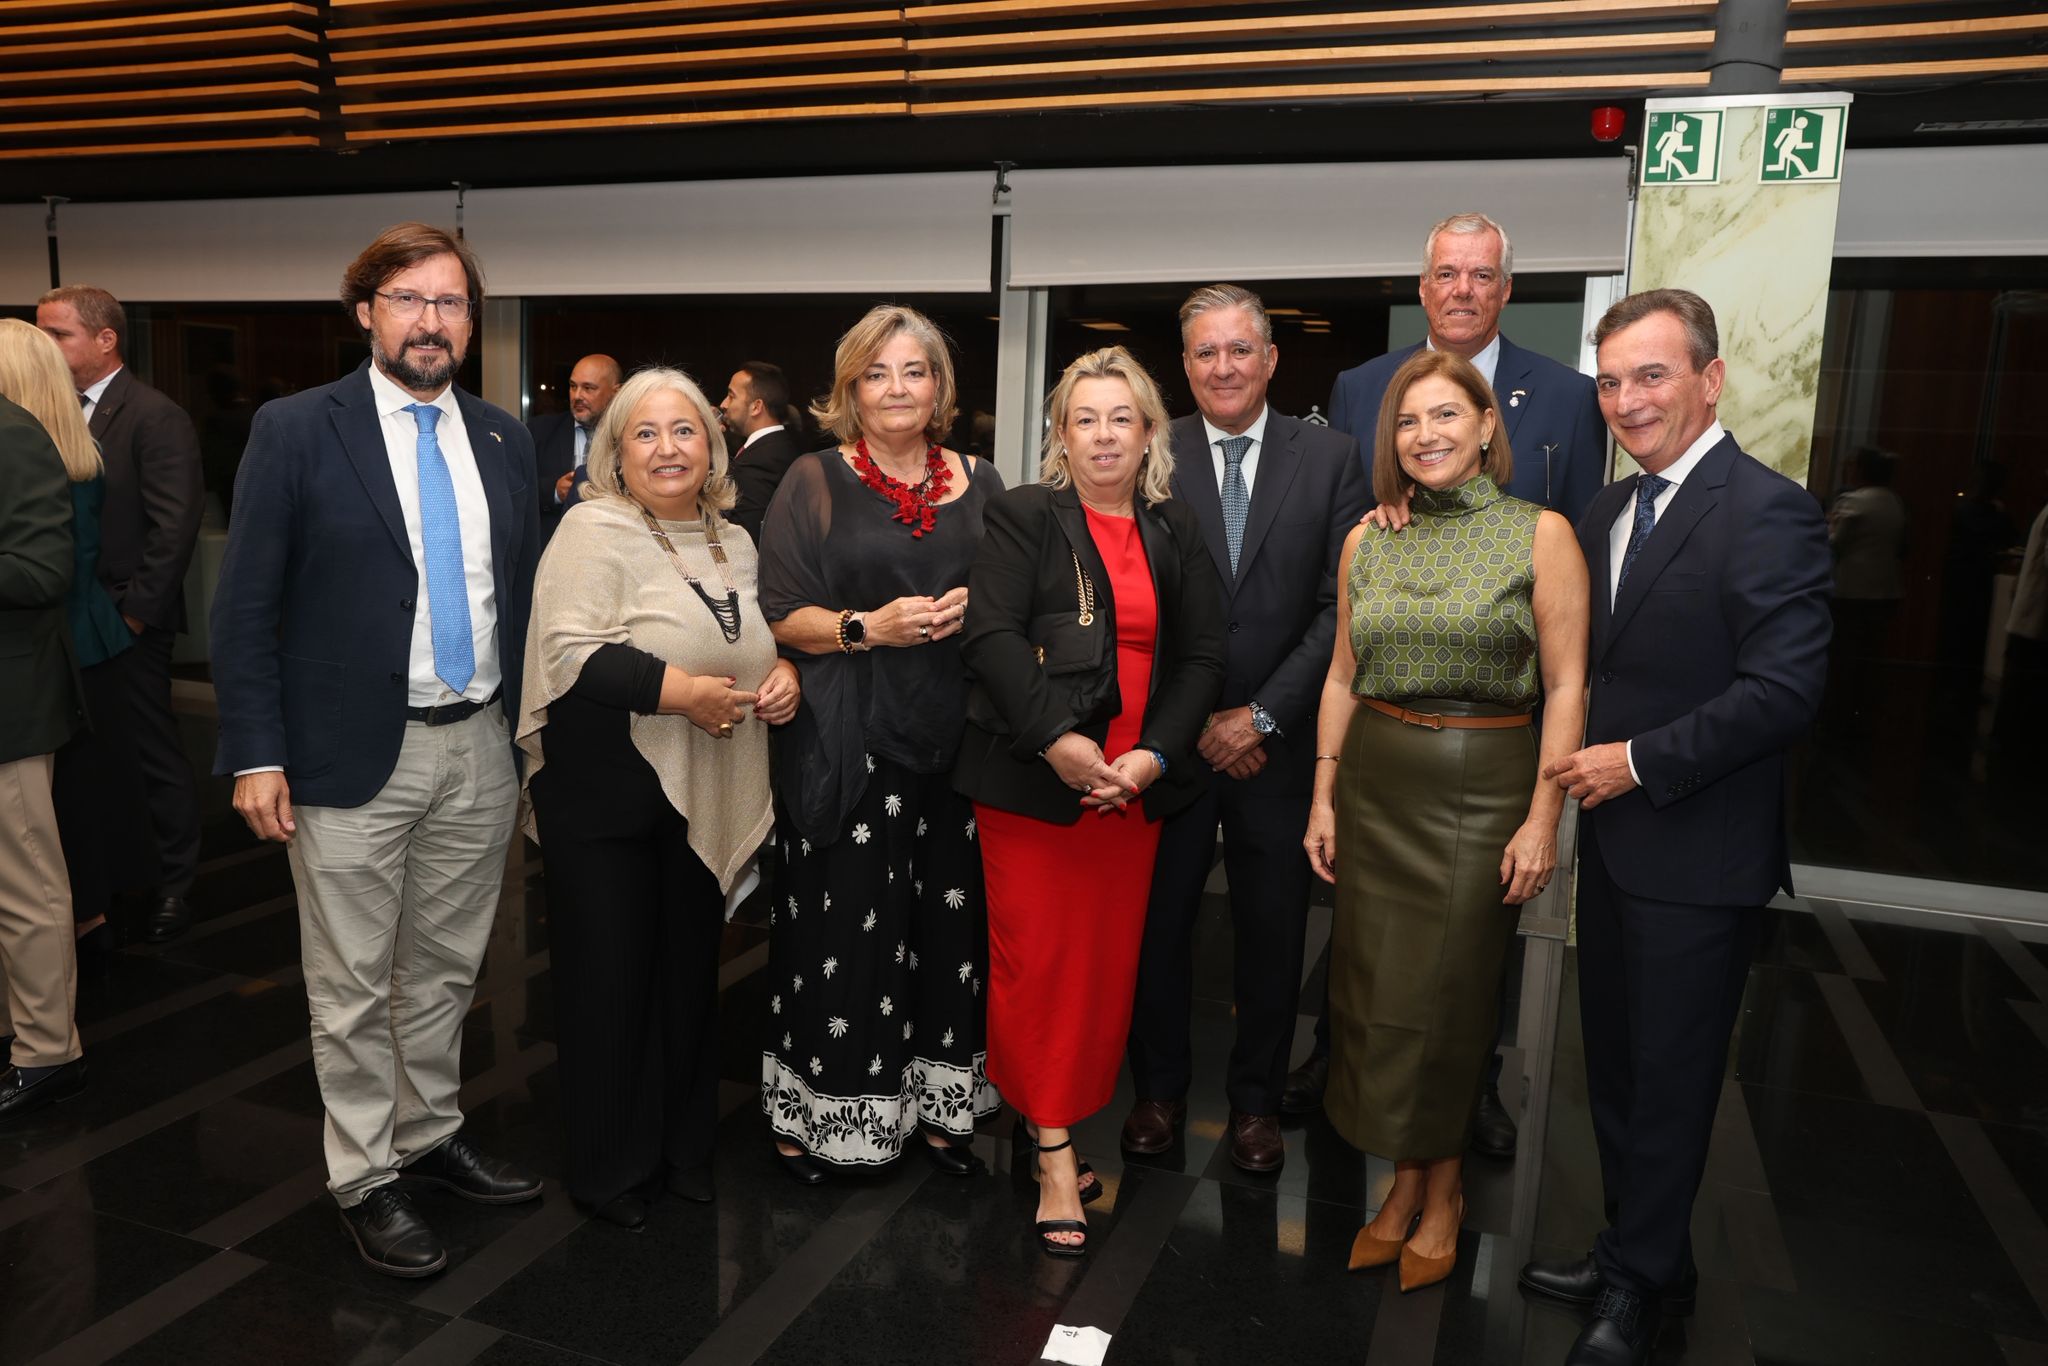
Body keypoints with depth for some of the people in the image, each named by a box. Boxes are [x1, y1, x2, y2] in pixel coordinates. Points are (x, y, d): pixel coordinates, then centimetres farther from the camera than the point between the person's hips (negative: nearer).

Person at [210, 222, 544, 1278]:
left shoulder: (505, 438, 7)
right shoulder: (295, 430, -5)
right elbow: (245, 605, -6)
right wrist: (256, 755, -10)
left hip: (480, 747, 4)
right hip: (353, 754, -4)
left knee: (446, 969, 17)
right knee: (353, 985, 7)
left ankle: (430, 1133, 35)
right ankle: (365, 1179, 23)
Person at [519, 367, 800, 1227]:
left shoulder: (734, 543, 12)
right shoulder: (595, 532, -9)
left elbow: (760, 639, 23)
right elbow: (569, 654, -19)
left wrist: (782, 673, 1)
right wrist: (680, 691, -23)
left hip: (704, 801, 6)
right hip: (606, 799, -6)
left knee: (689, 973, 14)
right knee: (610, 979, 5)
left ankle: (682, 1148, 32)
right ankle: (609, 1169, 23)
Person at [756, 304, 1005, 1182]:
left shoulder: (980, 483, 13)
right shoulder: (814, 483, 3)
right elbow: (778, 616, 0)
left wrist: (975, 609, -4)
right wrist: (864, 627, -16)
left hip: (955, 739, 3)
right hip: (847, 744, -3)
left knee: (950, 919, 5)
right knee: (844, 928, -3)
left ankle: (935, 1104, 22)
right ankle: (813, 1109, 16)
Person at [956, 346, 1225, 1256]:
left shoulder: (1176, 534, 11)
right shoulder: (1023, 520, 0)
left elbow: (1201, 657, 6)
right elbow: (993, 637, -11)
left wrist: (1154, 755, -8)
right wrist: (1056, 740, -19)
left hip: (1134, 786, 4)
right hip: (1030, 781, -3)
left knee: (1109, 962, 8)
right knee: (1036, 963, -1)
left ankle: (1057, 1116, 24)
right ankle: (1054, 1156, 9)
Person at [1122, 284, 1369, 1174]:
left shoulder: (1330, 458, 1)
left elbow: (1339, 608, -4)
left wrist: (1260, 715, -10)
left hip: (1279, 741, 1)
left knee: (1273, 931, 11)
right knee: (1159, 920, 10)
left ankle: (1255, 1100, 30)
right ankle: (1159, 1086, 30)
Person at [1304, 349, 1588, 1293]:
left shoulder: (1540, 533, -4)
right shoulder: (1368, 540, 7)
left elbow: (1567, 686, -6)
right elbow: (1343, 677, 10)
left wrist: (1543, 819, -11)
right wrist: (1323, 796, 7)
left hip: (1483, 787, -3)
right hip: (1375, 787, 4)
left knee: (1448, 994, 4)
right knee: (1375, 990, 8)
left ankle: (1443, 1187, 27)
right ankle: (1405, 1179, 27)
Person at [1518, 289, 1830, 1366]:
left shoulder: (1767, 511, -15)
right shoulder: (1608, 511, 10)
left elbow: (1784, 690, -22)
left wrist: (1639, 761, -18)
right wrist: (1578, 760, 3)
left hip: (1698, 855, -7)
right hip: (1612, 839, 8)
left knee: (1668, 1079, 8)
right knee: (1613, 1066, 19)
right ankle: (1635, 1254, 38)